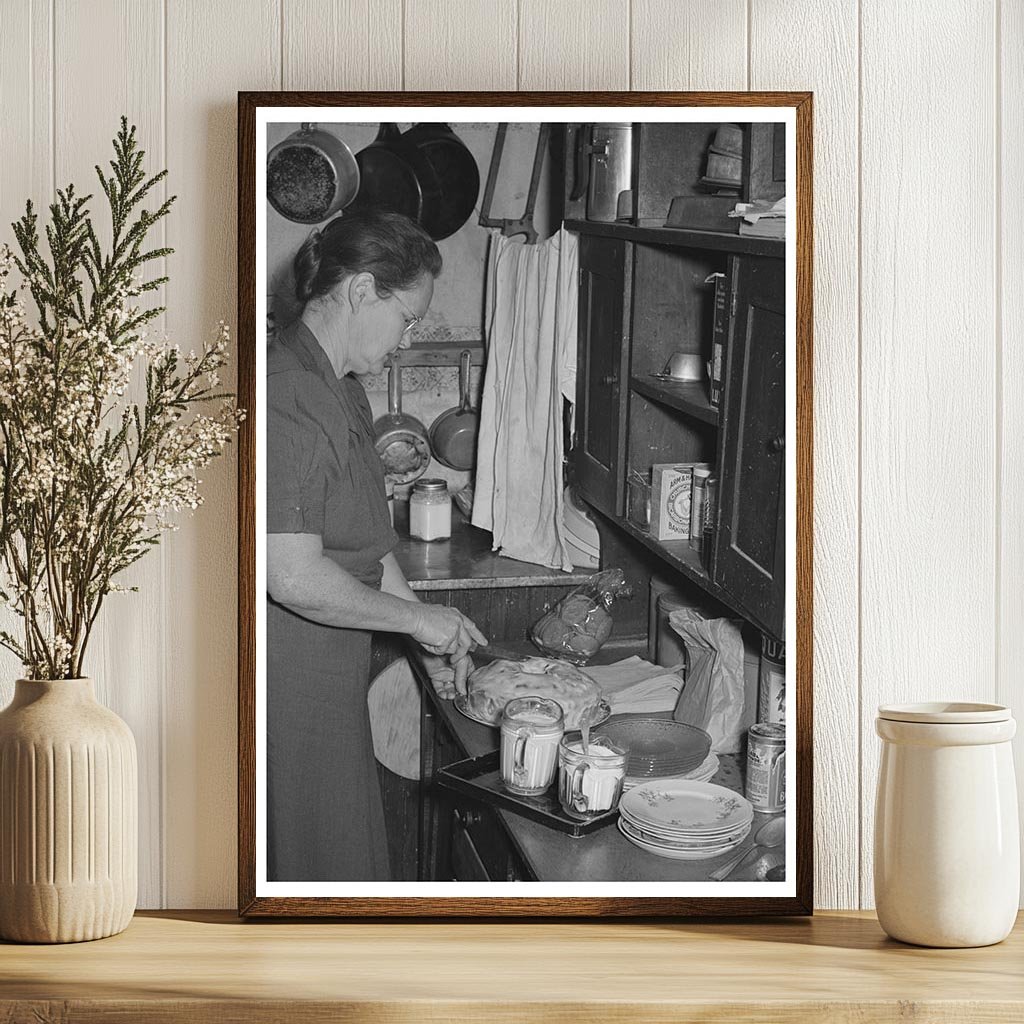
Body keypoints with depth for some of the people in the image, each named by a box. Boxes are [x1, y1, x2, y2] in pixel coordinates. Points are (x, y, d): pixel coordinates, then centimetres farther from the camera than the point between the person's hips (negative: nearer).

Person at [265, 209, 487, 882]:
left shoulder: (339, 390, 12)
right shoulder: (289, 396, -22)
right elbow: (295, 577, -27)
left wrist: (432, 637, 12)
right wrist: (418, 617, -14)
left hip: (329, 673, 10)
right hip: (291, 683, -10)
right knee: (320, 857, 2)